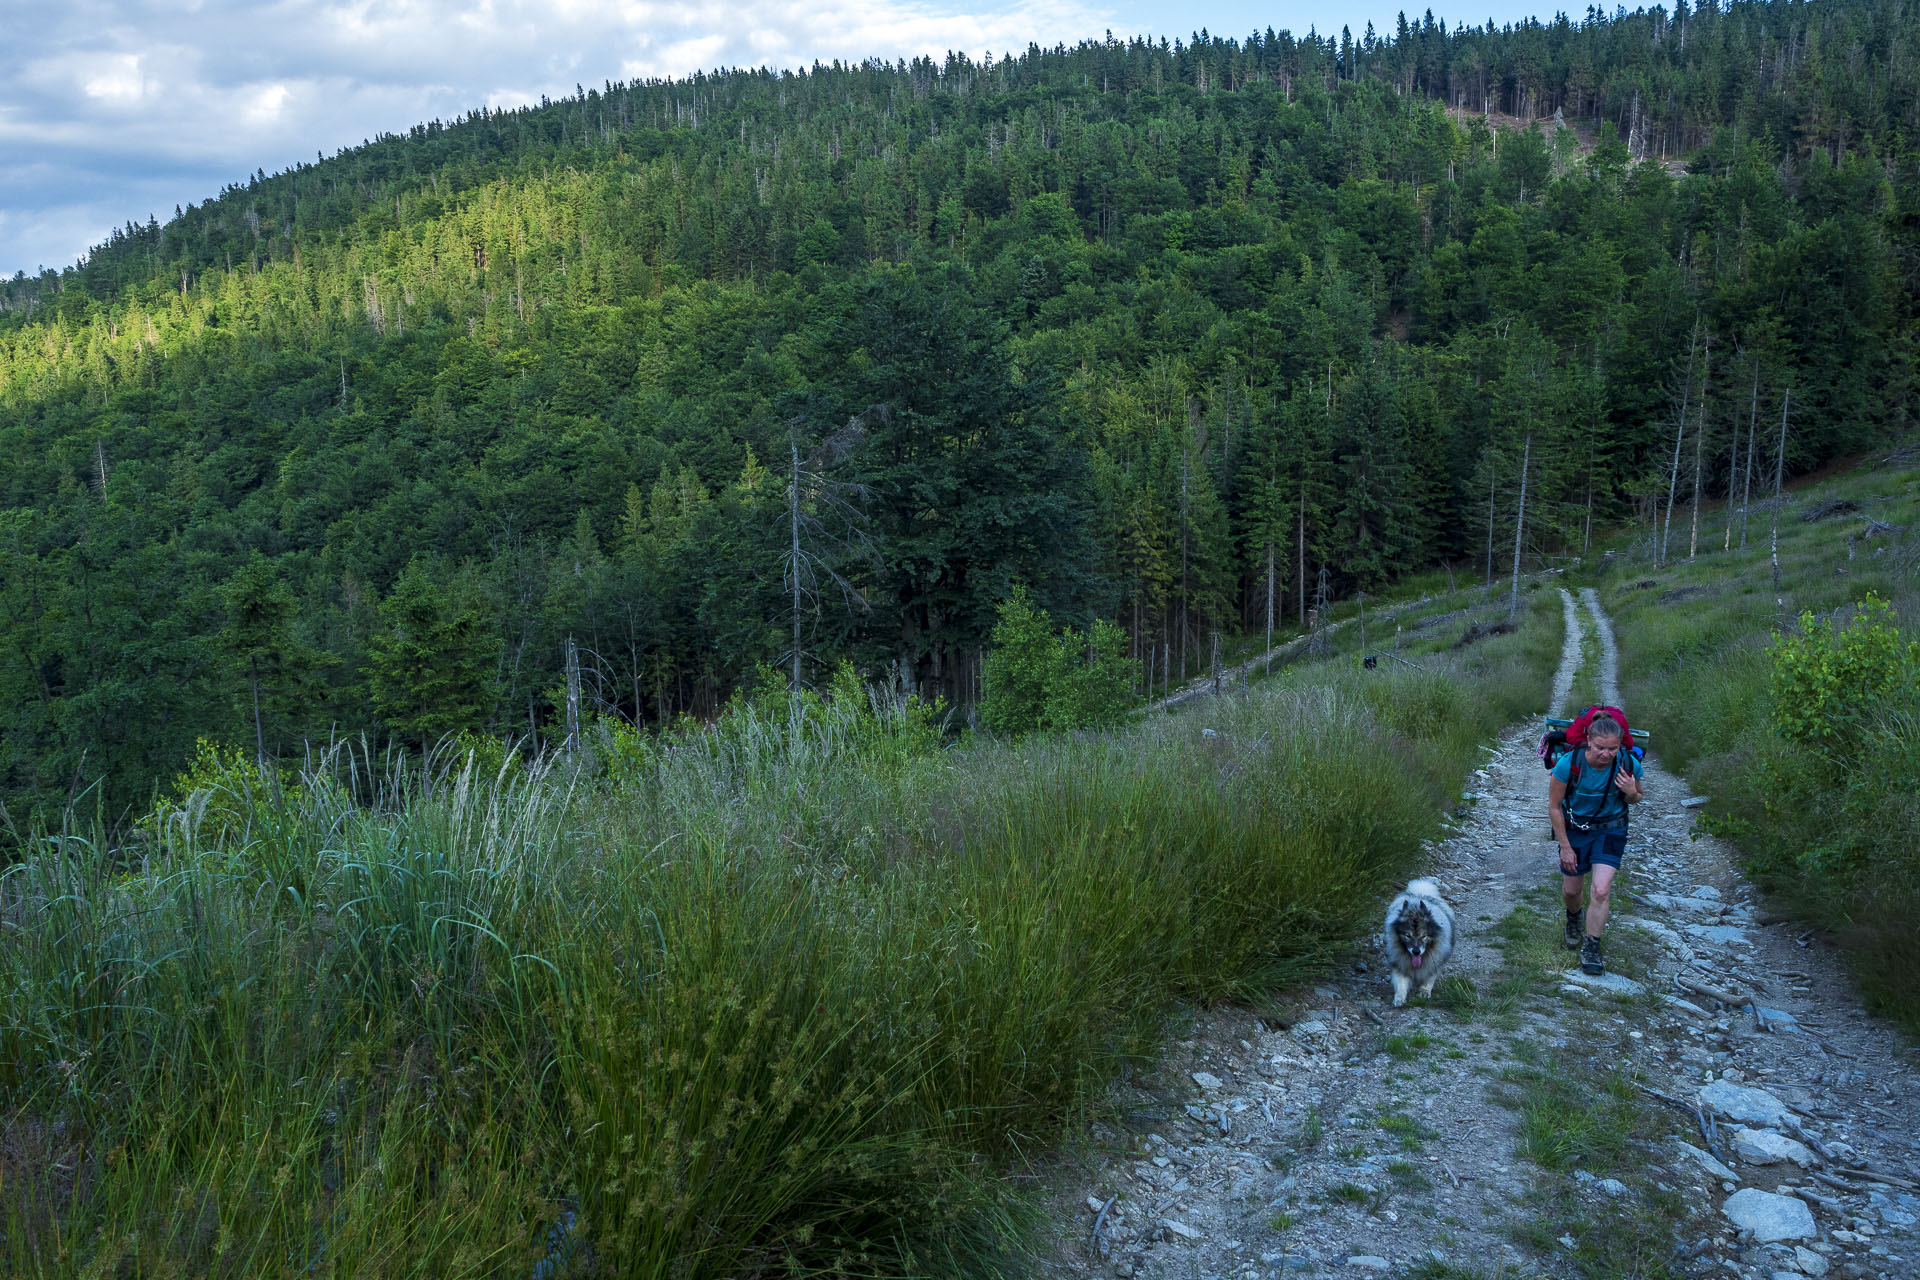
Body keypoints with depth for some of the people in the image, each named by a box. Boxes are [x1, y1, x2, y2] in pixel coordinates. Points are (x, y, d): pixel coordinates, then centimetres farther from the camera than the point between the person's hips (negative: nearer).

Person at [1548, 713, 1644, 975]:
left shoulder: (1629, 764, -22)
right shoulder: (1568, 763, -27)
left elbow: (1636, 799, 0)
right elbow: (1554, 807, -14)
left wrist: (1632, 793, -26)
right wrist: (1565, 847, -10)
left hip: (1610, 830, 0)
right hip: (1574, 828, 0)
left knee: (1602, 890, -13)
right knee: (1571, 890, 14)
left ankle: (1591, 948, 5)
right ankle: (1574, 917, 50)